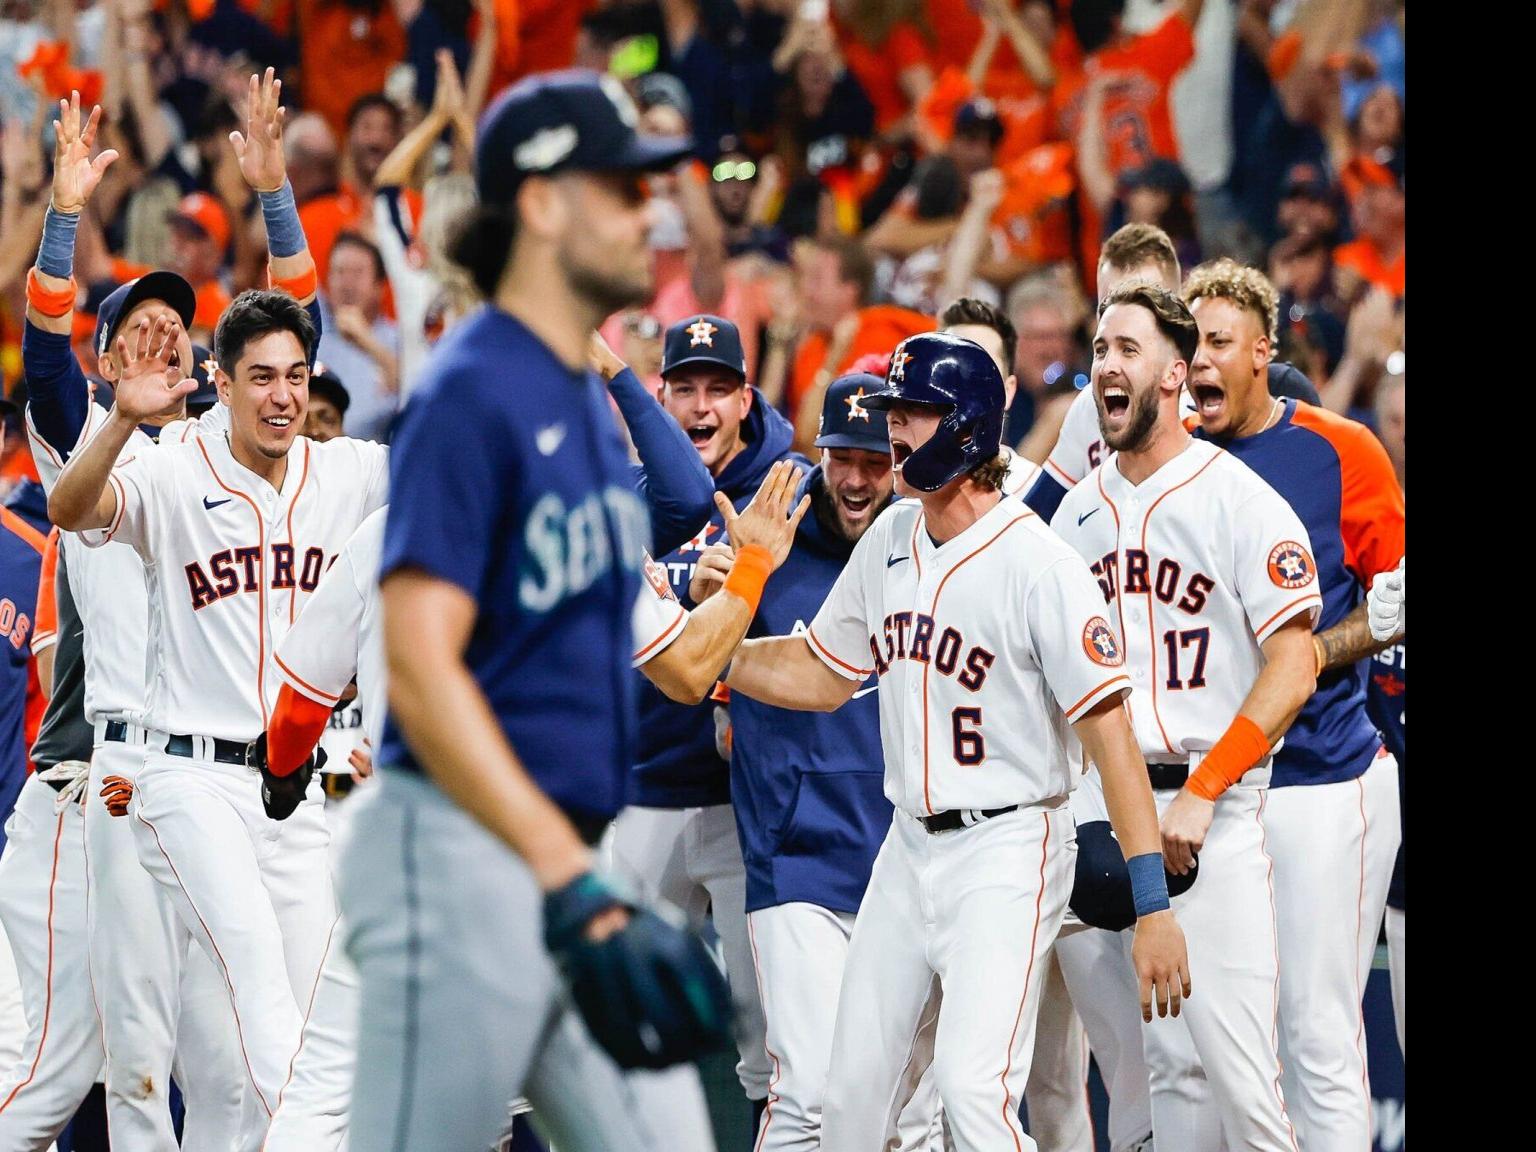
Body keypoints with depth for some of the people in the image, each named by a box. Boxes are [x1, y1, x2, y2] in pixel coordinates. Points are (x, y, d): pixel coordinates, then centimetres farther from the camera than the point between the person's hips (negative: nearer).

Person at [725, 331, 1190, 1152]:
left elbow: (1109, 731, -19)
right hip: (908, 851, 8)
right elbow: (820, 675, 18)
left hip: (1007, 851, -7)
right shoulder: (889, 541, 6)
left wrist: (1153, 906, -23)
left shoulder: (1040, 567, -17)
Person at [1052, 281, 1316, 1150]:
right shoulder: (1080, 511, 12)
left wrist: (1201, 795, -17)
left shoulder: (1241, 502, -6)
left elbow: (1292, 671, -11)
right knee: (1164, 1069, 7)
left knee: (1240, 1068, -12)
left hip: (1214, 814, -5)